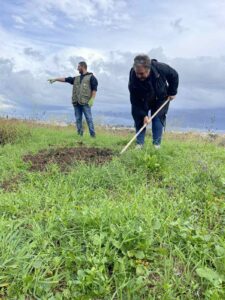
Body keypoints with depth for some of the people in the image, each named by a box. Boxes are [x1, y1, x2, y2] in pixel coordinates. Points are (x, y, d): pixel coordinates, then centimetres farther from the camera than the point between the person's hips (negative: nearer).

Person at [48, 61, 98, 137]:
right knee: (78, 119, 3)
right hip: (76, 102, 6)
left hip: (85, 102, -6)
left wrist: (92, 99, -14)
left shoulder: (91, 77, 6)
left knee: (89, 119, -9)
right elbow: (65, 79, 23)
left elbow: (94, 89, -3)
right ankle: (80, 136, 6)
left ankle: (93, 136, -8)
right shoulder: (76, 78, 23)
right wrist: (55, 79, 19)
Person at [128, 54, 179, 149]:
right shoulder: (133, 78, -34)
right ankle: (139, 143, 5)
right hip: (143, 101, 0)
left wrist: (172, 92, -8)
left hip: (160, 98, 0)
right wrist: (143, 115, -29)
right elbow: (135, 101, -26)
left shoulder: (161, 68, -33)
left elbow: (174, 75, -11)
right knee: (139, 118, -6)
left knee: (158, 118, -6)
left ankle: (157, 143, 2)